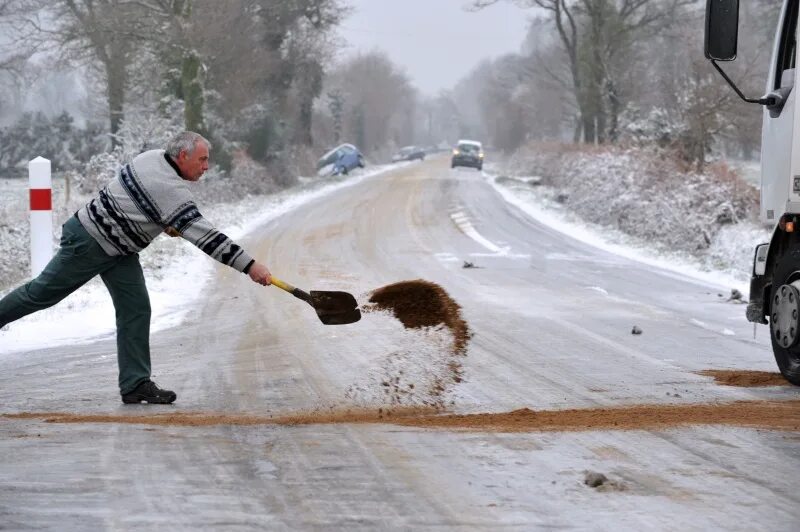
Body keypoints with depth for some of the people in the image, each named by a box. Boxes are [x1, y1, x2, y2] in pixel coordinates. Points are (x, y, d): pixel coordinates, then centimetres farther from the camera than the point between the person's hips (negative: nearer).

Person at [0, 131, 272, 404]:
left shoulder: (153, 157, -2)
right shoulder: (170, 189, -29)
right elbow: (204, 236, -31)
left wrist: (164, 224, 9)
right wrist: (249, 265, -31)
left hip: (119, 252, 9)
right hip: (88, 243, -9)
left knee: (136, 308, 0)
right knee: (43, 292, 6)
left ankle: (135, 383, -1)